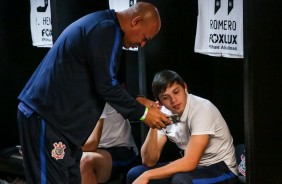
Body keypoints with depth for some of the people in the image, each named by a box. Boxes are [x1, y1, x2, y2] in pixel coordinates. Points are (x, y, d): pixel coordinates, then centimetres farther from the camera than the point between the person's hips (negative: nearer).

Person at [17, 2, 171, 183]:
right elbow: (106, 86, -18)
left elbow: (100, 82, 22)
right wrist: (141, 112, -8)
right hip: (45, 117, -11)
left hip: (49, 112, 11)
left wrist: (135, 102, 16)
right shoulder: (107, 30, -17)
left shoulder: (102, 24, 16)